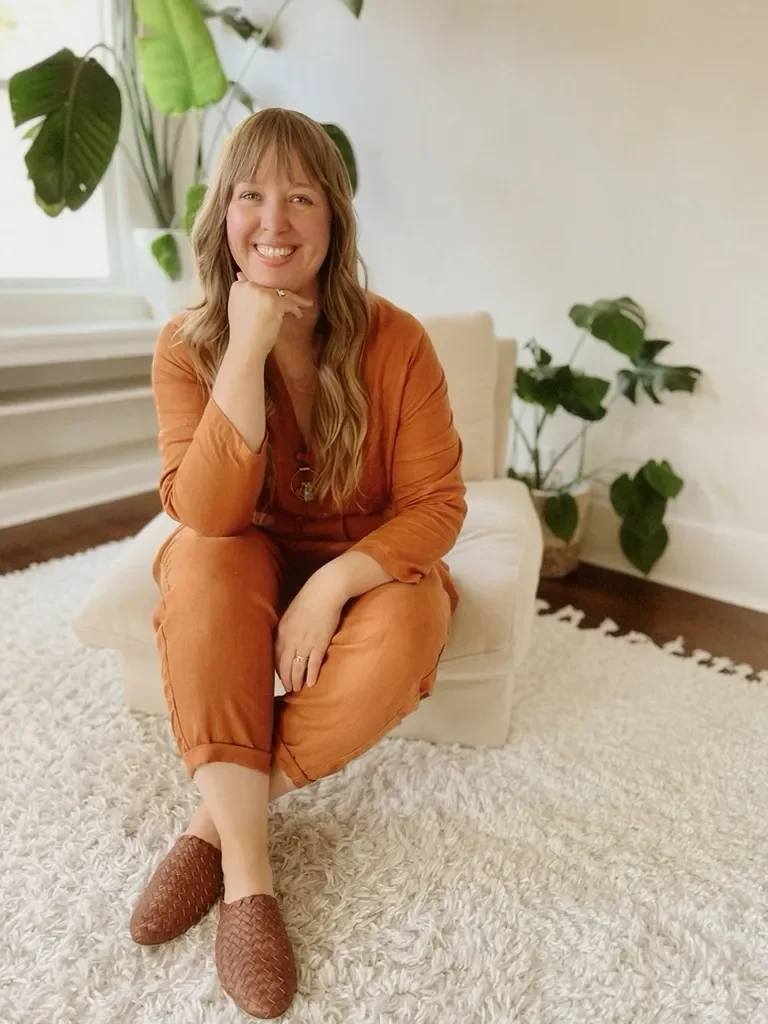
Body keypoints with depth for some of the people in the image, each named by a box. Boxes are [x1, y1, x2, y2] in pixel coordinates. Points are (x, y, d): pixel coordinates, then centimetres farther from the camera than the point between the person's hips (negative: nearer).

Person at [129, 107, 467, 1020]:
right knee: (201, 566, -32)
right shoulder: (188, 344, -12)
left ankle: (213, 821, -11)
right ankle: (246, 868, -20)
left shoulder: (394, 340, -15)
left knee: (404, 635, -32)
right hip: (250, 566, 1)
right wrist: (246, 351, -31)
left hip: (369, 567, 0)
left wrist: (331, 585, -29)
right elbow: (205, 517, -24)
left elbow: (437, 504, -14)